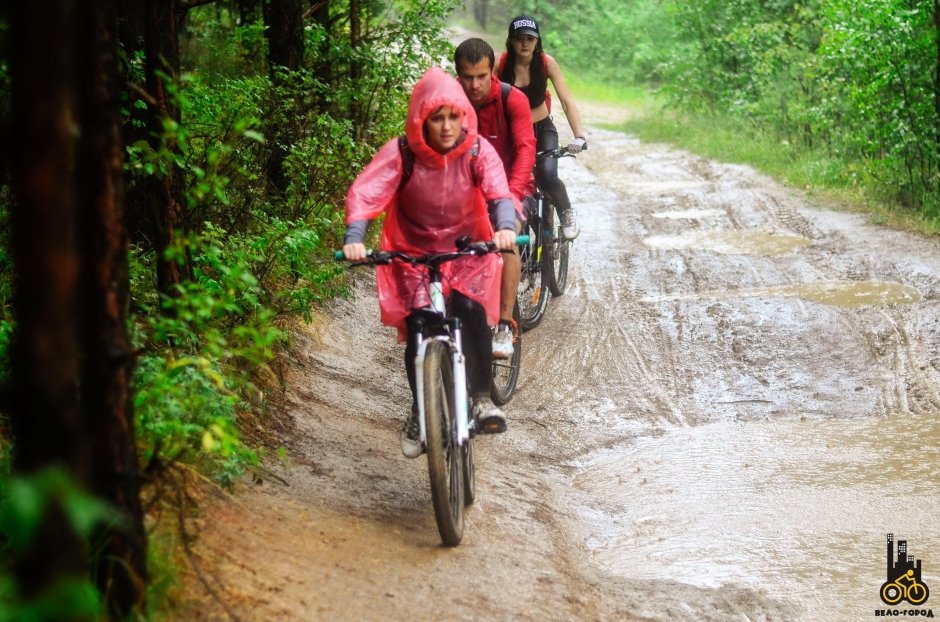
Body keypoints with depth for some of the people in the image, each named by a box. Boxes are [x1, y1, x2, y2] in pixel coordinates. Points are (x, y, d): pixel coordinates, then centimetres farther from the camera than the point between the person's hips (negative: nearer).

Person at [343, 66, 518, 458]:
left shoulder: (478, 152, -12)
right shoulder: (400, 154, -16)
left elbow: (500, 194, -24)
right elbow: (364, 193, -26)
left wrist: (505, 227, -47)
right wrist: (354, 238, -45)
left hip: (468, 252, 0)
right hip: (413, 254, 0)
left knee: (471, 310, -27)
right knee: (417, 330, -13)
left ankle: (481, 396, -9)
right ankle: (420, 411, 12)